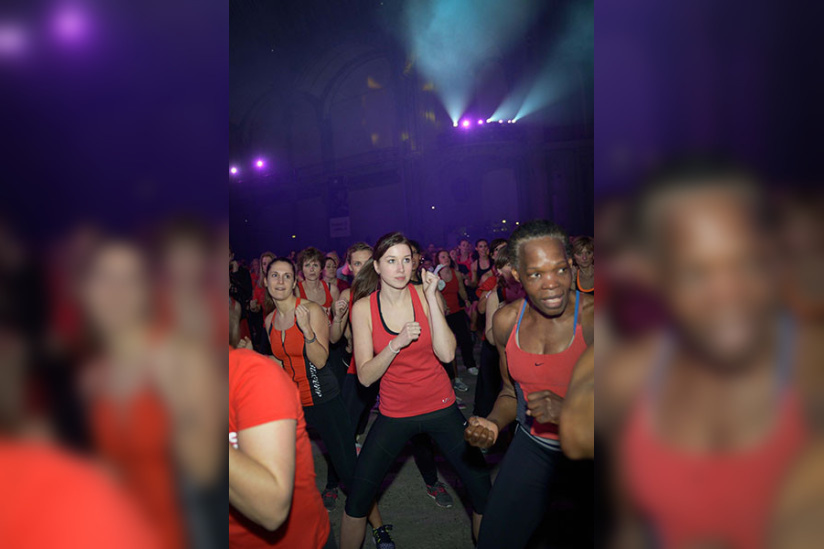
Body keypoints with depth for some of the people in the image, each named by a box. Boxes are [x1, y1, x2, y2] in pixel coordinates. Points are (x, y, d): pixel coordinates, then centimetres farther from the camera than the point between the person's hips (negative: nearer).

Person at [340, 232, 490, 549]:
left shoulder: (425, 294, -7)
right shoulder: (363, 307, -7)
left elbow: (446, 354, -17)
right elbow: (365, 376, -10)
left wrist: (432, 298, -20)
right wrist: (397, 343, -25)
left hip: (440, 407, 0)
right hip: (395, 413, 0)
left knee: (484, 495, 1)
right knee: (356, 503, 0)